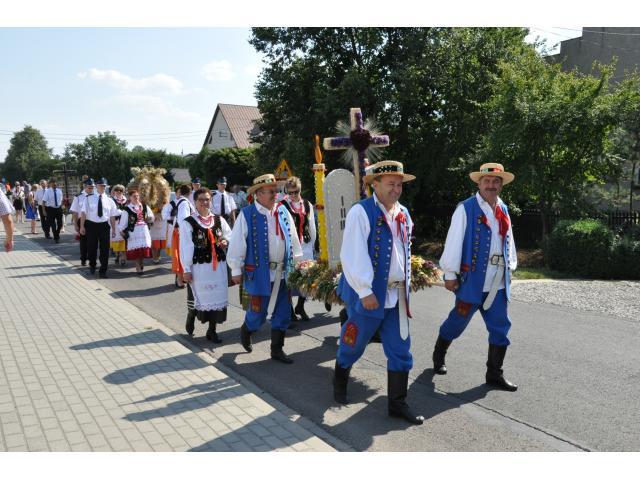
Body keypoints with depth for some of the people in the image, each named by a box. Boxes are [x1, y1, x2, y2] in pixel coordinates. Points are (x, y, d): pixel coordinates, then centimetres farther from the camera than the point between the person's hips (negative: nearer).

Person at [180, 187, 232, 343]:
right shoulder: (188, 223, -5)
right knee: (199, 296, 4)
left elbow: (230, 236, 18)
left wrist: (226, 242, -6)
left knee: (217, 296, 6)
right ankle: (191, 316, 38)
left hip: (218, 265, 4)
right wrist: (186, 269, -9)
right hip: (198, 266, -4)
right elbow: (185, 248, -7)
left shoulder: (219, 220, 8)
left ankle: (212, 330, 20)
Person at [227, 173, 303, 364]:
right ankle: (245, 332, 38)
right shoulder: (246, 215, -9)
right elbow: (236, 244, -7)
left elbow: (293, 239, 13)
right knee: (258, 312, 6)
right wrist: (236, 270, -5)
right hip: (260, 273, -5)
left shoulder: (282, 212, 5)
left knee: (283, 314, 10)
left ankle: (277, 349, 25)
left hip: (283, 272, 5)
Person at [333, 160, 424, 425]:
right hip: (369, 295, -6)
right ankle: (339, 383, 39)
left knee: (400, 350, 8)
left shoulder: (403, 214, 9)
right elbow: (352, 256, -20)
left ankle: (397, 403, 20)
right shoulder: (361, 212, -14)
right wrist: (365, 291, -22)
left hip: (396, 295, 6)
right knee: (353, 344, 11)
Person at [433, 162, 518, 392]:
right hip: (472, 280, -6)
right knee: (457, 322, 7)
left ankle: (494, 374, 18)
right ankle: (439, 356, 32)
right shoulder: (466, 209, -9)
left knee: (500, 327, 7)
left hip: (498, 283, 6)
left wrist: (509, 267, 16)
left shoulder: (503, 210, 12)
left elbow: (509, 241, 20)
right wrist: (450, 274, -13)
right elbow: (454, 242, -12)